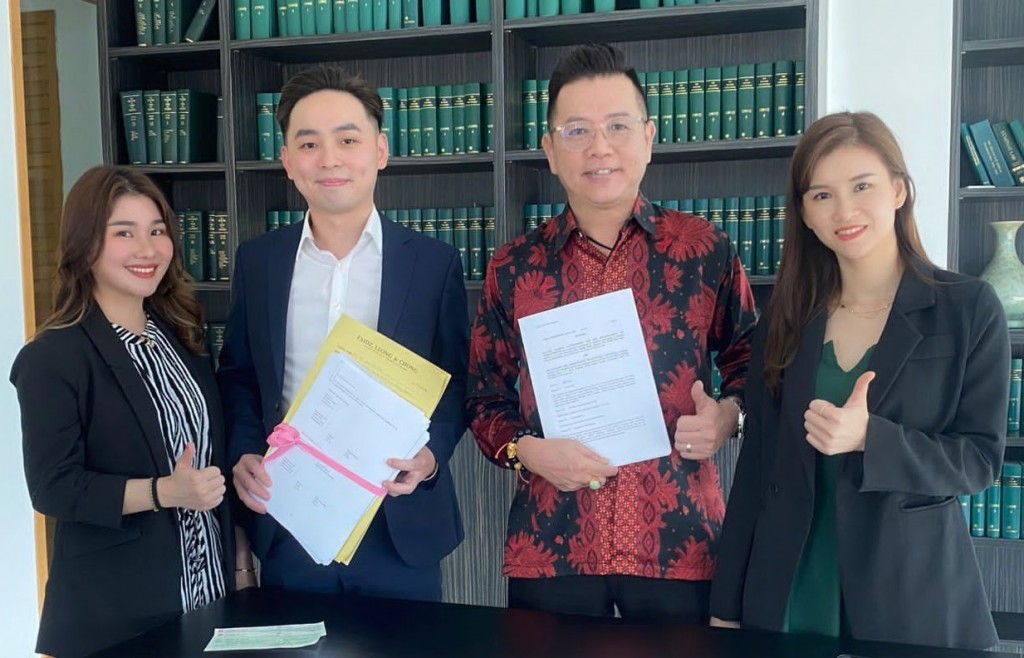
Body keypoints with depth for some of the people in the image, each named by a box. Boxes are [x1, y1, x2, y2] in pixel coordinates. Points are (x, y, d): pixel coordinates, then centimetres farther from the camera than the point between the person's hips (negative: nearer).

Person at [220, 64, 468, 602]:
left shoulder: (435, 262, -2)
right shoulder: (256, 262, 5)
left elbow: (458, 380, 3)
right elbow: (238, 375, 12)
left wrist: (431, 453, -14)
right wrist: (244, 453, -5)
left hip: (400, 526, -1)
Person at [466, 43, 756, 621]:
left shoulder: (706, 250, 0)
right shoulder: (514, 268, 2)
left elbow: (750, 362, 10)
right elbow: (485, 399, 9)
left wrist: (730, 415, -10)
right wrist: (524, 450, -10)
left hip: (683, 546, 0)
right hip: (550, 550, 1)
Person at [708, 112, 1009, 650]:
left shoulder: (968, 308, -5)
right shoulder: (788, 317, 3)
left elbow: (981, 458, -7)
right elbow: (757, 465, 4)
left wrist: (868, 438, -23)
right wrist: (727, 606, 3)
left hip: (914, 594, -2)